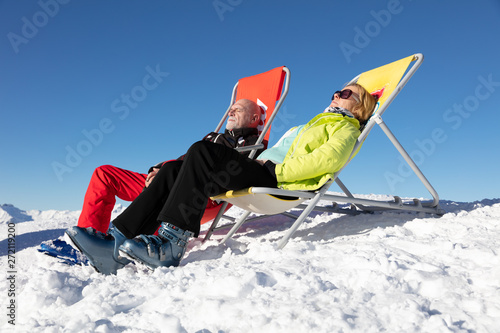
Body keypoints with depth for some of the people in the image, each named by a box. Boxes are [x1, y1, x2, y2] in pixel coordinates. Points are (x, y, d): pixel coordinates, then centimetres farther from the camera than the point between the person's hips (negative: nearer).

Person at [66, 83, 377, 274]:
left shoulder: (345, 128, 12)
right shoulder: (313, 123, 38)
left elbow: (330, 157, -13)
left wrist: (278, 169, -17)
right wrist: (260, 158, 10)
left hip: (277, 180, -8)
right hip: (261, 169, 8)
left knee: (202, 150, -27)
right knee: (174, 169, -9)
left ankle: (170, 243, -32)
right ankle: (117, 243, -18)